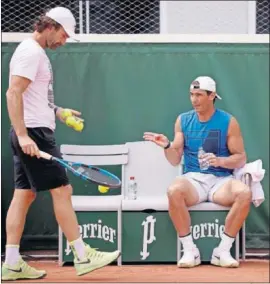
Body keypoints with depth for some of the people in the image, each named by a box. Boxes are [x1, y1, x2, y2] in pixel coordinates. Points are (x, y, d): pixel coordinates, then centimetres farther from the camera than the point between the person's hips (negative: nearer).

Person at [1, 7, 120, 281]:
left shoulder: (36, 52, 19)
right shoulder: (30, 51, -12)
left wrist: (56, 111, 19)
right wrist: (23, 135, -27)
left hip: (30, 134, 10)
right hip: (34, 133, -10)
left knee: (24, 195, 8)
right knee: (62, 191, -7)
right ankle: (82, 256, -1)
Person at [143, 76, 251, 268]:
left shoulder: (228, 122, 2)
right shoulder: (183, 120, 8)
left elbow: (241, 159, 1)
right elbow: (175, 160, 9)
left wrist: (220, 161, -19)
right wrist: (167, 146, -11)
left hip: (221, 180, -1)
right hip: (193, 178, 1)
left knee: (244, 193, -33)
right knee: (174, 190, -34)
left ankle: (223, 250, -18)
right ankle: (190, 250, -20)